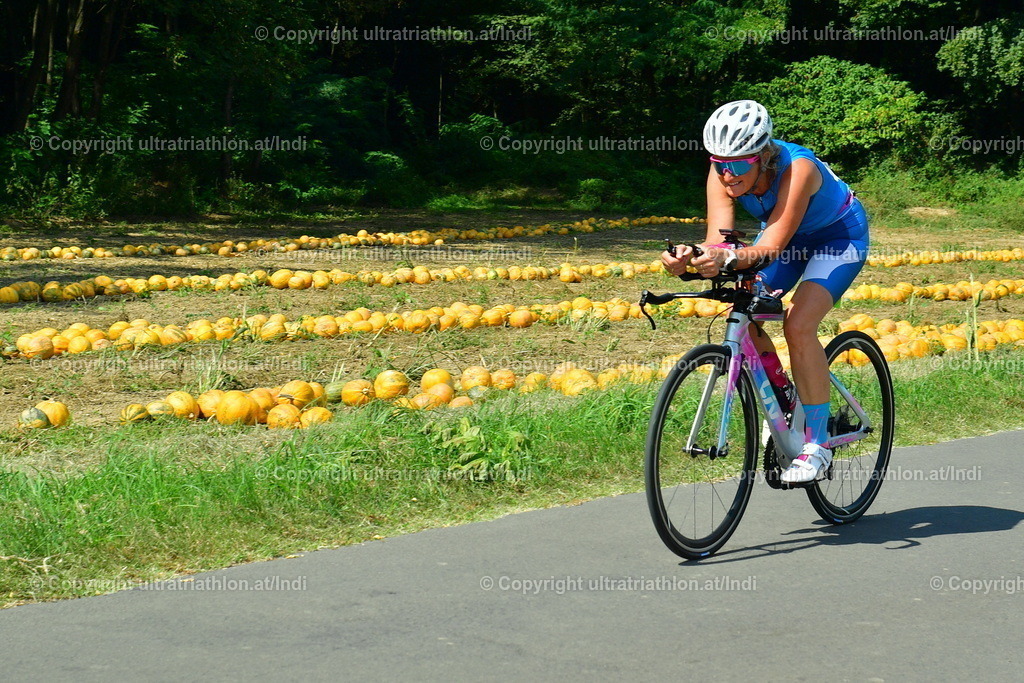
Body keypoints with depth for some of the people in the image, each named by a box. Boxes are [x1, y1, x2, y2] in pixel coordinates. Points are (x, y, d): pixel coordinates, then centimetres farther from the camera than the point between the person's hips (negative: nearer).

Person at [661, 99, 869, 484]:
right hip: (788, 235, 6)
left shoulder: (796, 168, -38)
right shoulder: (723, 172, -23)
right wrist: (688, 260, -51)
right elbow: (718, 240, -30)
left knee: (798, 325, -24)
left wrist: (730, 260, -63)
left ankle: (817, 445, -15)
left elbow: (773, 246, -44)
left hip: (839, 235, -6)